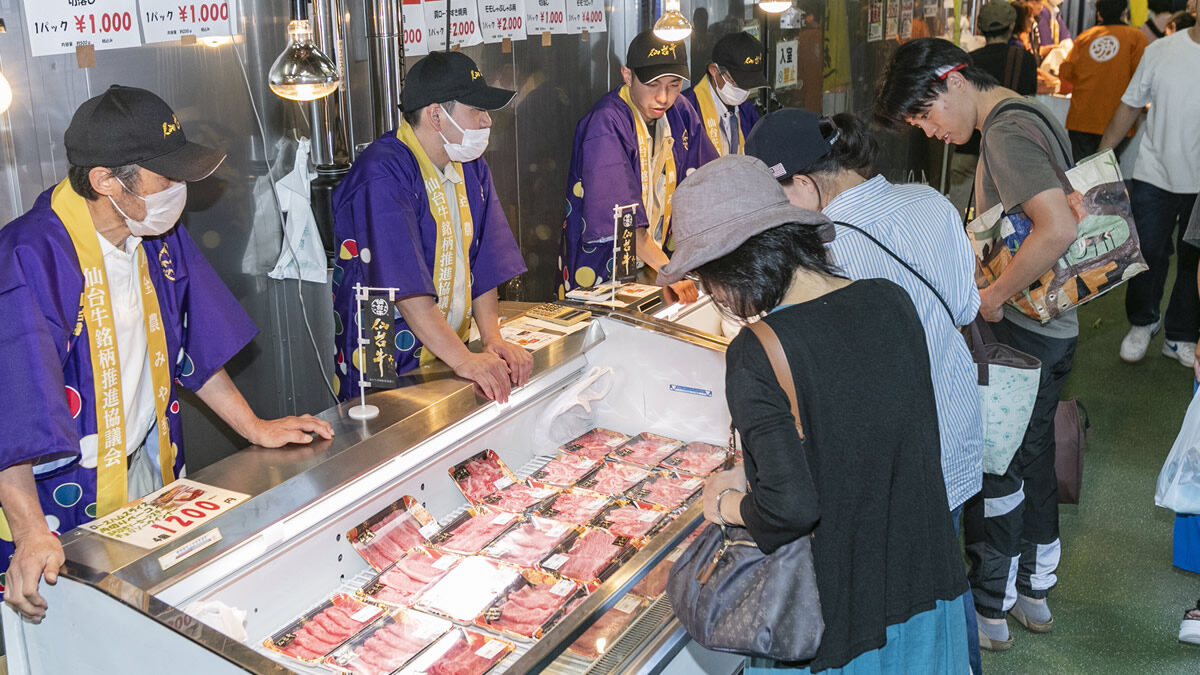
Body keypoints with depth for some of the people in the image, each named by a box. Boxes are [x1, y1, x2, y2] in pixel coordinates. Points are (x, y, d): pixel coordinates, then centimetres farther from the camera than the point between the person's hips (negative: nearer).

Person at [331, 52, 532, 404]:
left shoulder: (471, 167, 7)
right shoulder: (383, 174, -19)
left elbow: (483, 262, 6)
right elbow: (405, 287, -27)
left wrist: (492, 338, -8)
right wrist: (464, 360, -30)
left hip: (451, 352, 7)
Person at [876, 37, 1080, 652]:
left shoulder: (1006, 132, -20)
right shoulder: (1027, 116, 11)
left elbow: (1058, 228, -32)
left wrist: (993, 295, -22)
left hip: (1017, 328, -10)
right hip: (1054, 325, 10)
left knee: (993, 468, 3)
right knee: (1031, 456, 20)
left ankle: (988, 612, 18)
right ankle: (1033, 590, 36)